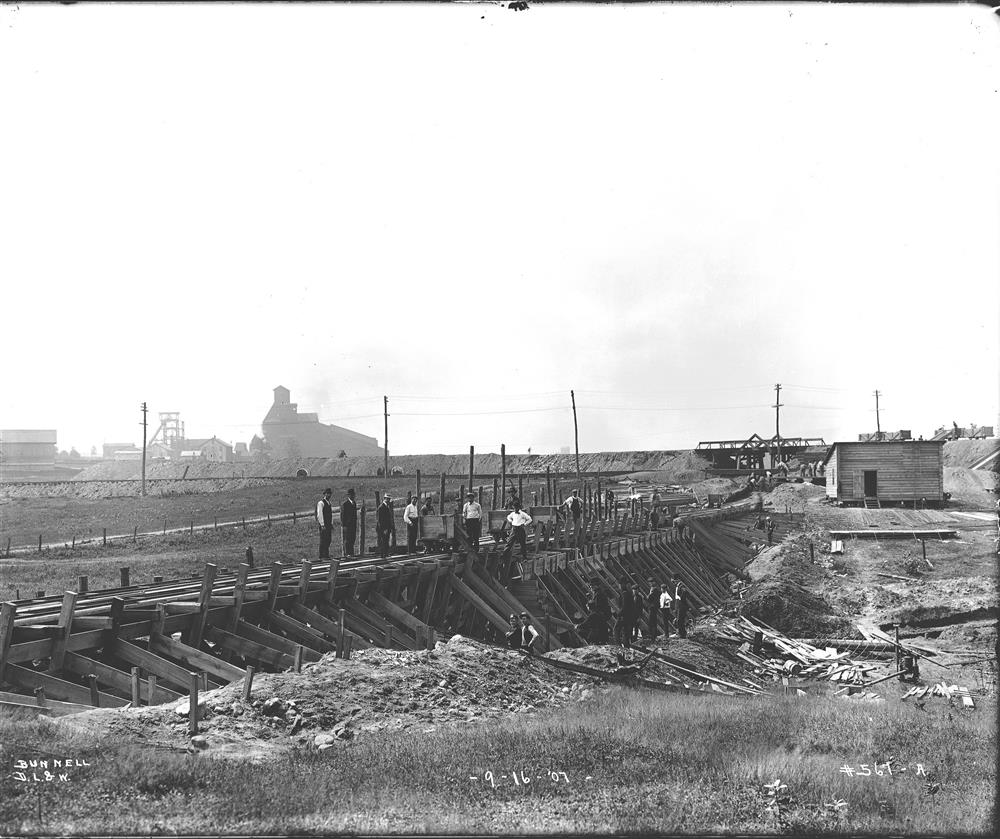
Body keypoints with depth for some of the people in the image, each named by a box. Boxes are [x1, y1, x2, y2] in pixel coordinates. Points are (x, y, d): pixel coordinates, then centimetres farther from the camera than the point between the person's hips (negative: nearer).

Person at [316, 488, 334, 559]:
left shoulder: (329, 503, 16)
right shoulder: (321, 503, -10)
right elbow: (319, 515, -13)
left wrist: (331, 524, 16)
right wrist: (322, 525, -16)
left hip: (329, 524, 8)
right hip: (323, 525, -8)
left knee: (328, 540, 9)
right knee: (323, 540, -7)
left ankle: (326, 555, 15)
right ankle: (322, 556, -4)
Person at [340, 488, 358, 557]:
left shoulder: (354, 503, 14)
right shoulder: (344, 504, -10)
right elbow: (342, 515, -11)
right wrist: (343, 524, -15)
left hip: (353, 524, 7)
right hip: (347, 524, -7)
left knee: (353, 539, 8)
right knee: (347, 539, -4)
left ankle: (351, 553, 14)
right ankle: (347, 553, 0)